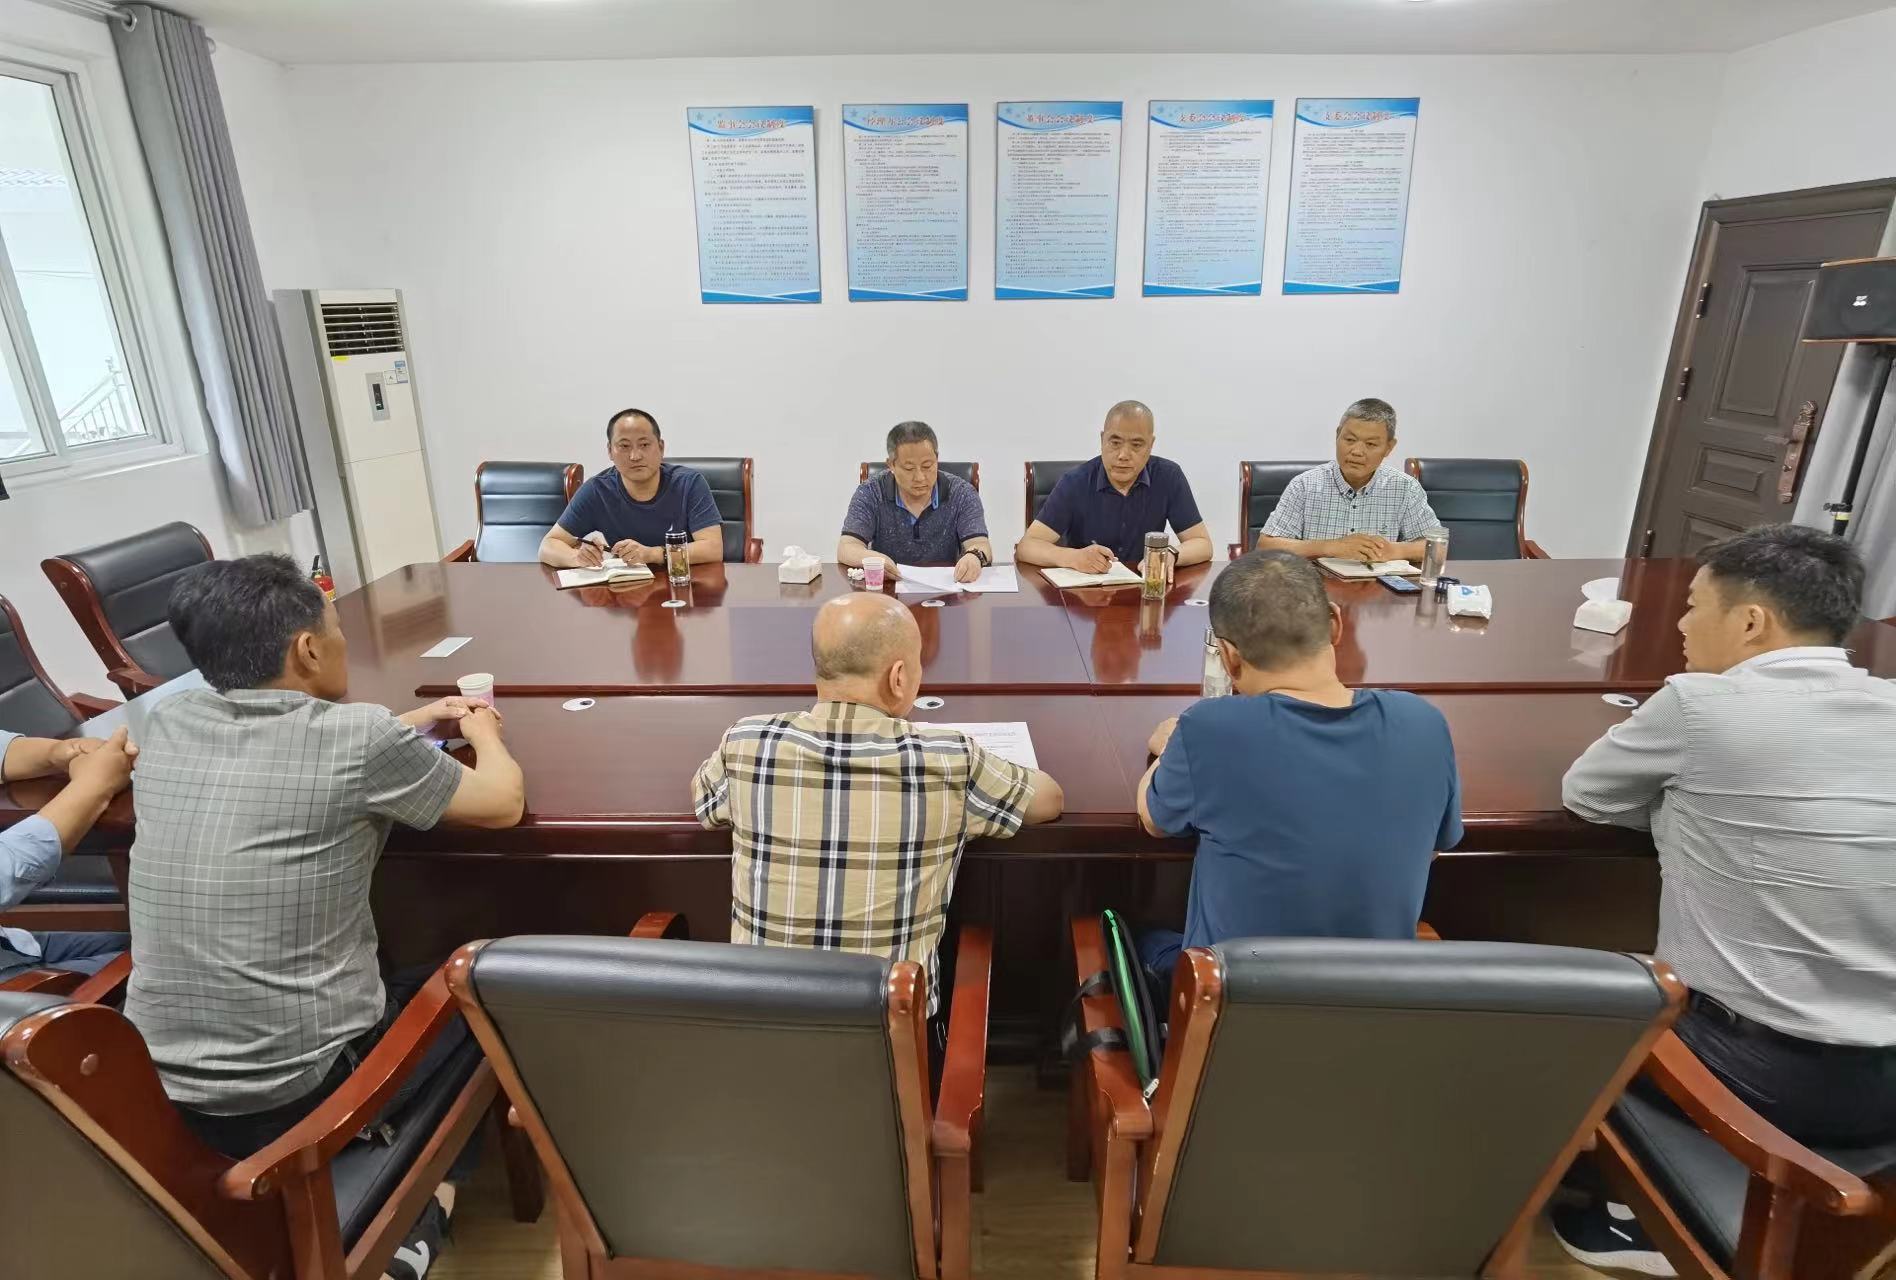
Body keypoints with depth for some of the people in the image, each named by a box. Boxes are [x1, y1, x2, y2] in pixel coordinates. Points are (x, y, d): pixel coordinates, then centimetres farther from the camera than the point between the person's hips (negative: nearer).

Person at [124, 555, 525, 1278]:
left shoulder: (166, 724, -1)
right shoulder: (359, 737, -20)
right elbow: (504, 803, -6)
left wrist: (418, 723, 23)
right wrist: (484, 732, 13)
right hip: (301, 1096, -6)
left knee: (401, 980, 30)